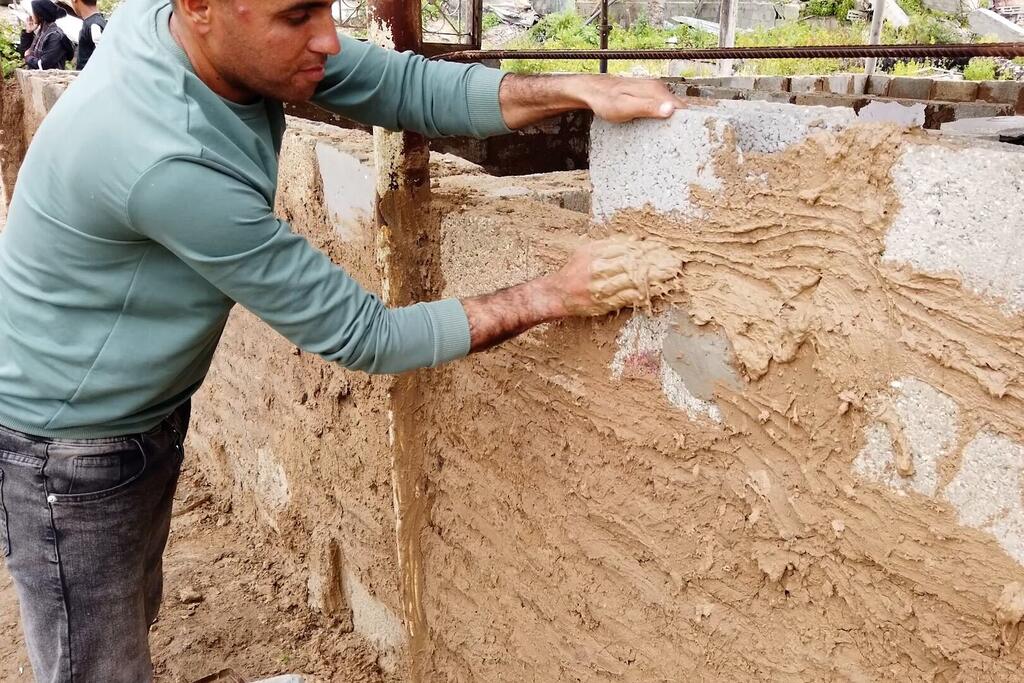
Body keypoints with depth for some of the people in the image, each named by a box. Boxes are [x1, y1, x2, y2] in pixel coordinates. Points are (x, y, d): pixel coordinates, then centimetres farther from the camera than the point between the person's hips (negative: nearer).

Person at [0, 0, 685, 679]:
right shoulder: (168, 162, -37)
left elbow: (407, 85, -10)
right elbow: (360, 336, -29)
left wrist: (580, 88, -22)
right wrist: (554, 295, -25)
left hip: (151, 417, 8)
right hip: (69, 451, -8)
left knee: (134, 618, 26)